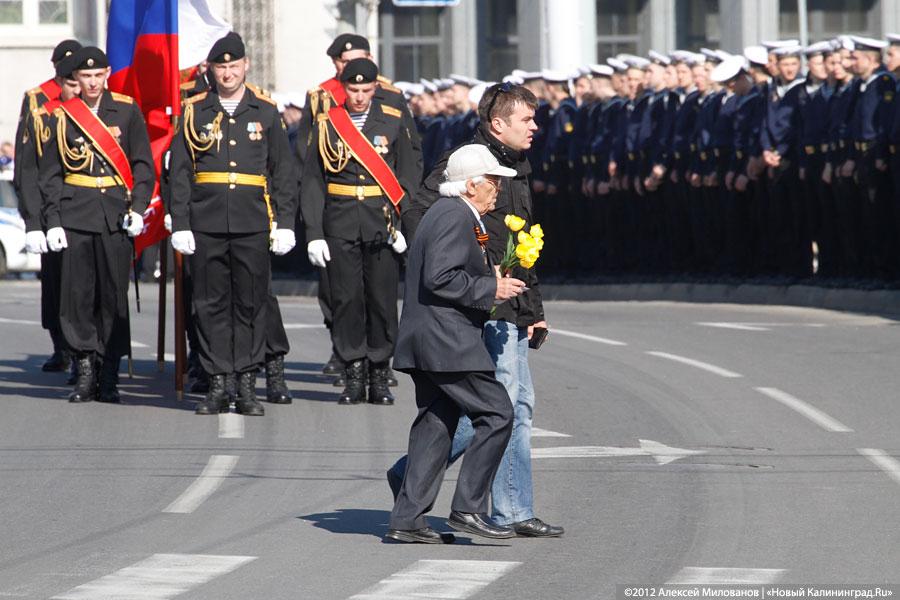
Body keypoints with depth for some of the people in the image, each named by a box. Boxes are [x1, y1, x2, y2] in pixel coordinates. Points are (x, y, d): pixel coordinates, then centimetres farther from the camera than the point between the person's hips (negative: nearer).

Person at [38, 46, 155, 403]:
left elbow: (143, 165, 6)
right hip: (75, 216, 0)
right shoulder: (62, 117, 6)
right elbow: (49, 175, 8)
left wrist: (138, 208, -6)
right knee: (78, 294, -4)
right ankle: (85, 371, 3)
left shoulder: (127, 111, 6)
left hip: (117, 215, 0)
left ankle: (109, 378, 6)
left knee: (114, 295, 1)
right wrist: (52, 222, -1)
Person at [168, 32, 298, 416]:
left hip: (253, 226, 0)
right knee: (211, 305, 2)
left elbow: (284, 173, 9)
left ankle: (247, 387, 7)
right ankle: (217, 385, 8)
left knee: (252, 304, 1)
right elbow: (179, 173, 5)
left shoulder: (266, 113, 8)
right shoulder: (195, 112, 7)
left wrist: (285, 224, 2)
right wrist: (180, 225, -2)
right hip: (206, 226, 0)